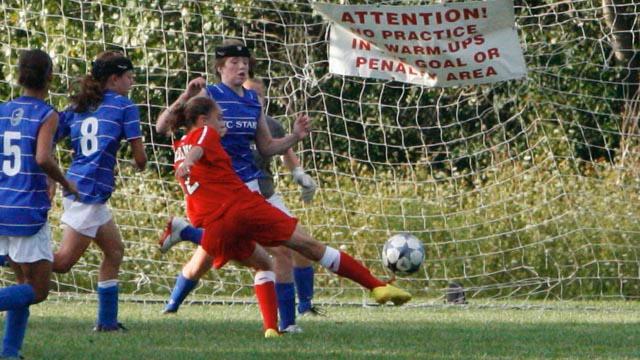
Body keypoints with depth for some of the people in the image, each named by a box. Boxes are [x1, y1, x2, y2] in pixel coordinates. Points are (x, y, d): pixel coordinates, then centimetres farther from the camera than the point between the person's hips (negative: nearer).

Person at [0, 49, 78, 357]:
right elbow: (43, 158, -24)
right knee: (38, 291, 2)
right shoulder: (46, 116, -10)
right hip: (29, 213, -6)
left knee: (25, 283, 19)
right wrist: (66, 183, -6)